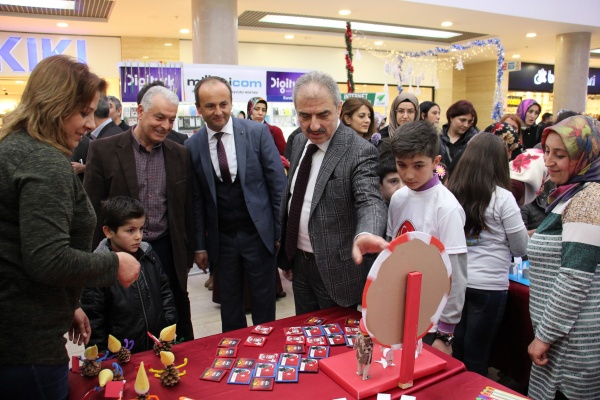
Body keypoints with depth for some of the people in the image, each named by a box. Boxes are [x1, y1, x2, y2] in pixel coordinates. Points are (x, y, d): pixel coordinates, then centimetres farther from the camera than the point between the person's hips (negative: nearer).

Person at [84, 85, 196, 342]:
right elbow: (92, 209, -4)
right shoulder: (103, 150, -6)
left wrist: (188, 255, 9)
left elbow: (186, 208, 8)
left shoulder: (180, 155, 3)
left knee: (180, 330, 14)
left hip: (168, 252, 3)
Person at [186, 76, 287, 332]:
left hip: (258, 232, -2)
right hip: (220, 239, 2)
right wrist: (199, 245, 5)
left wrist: (281, 231, -5)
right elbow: (196, 200, 4)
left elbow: (278, 183, -4)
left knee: (264, 307, 12)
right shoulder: (192, 146, -1)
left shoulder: (258, 132, -6)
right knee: (229, 308, 16)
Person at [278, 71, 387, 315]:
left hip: (335, 270, -6)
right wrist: (286, 255, 13)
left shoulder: (359, 151, -19)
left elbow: (370, 201, -29)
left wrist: (364, 235, -53)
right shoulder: (300, 141, 3)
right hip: (299, 262, 7)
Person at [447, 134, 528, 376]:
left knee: (456, 350, 20)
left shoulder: (451, 193, -3)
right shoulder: (502, 197, -14)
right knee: (477, 356, 11)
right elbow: (521, 248, -4)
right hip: (488, 285, -4)